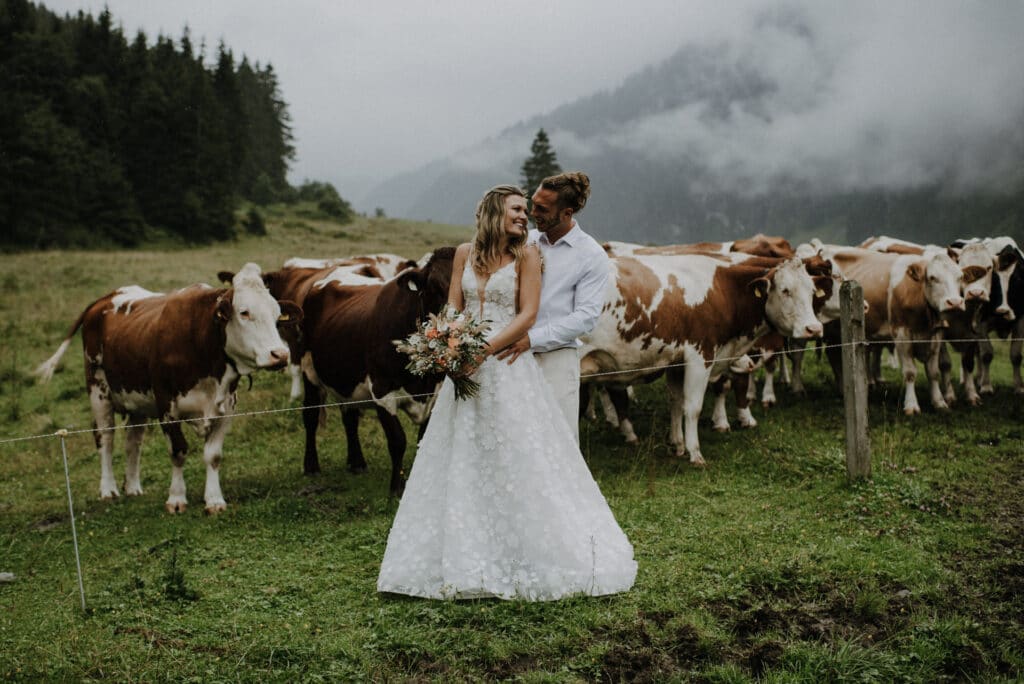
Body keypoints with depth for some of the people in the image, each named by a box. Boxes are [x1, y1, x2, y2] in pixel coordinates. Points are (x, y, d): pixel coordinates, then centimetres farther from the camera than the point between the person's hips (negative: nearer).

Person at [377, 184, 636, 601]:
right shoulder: (465, 254, 9)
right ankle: (465, 559, 18)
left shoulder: (526, 255, -2)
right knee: (462, 460, 7)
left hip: (508, 365, -4)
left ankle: (534, 555, 9)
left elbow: (528, 314, -8)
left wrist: (485, 349, -17)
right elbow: (453, 309, 9)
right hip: (467, 366, 4)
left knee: (519, 459, -3)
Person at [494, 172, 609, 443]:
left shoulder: (592, 255, -4)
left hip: (556, 357, -4)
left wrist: (532, 338, -16)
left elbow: (586, 316, -9)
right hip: (514, 355, 4)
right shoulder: (525, 242, 10)